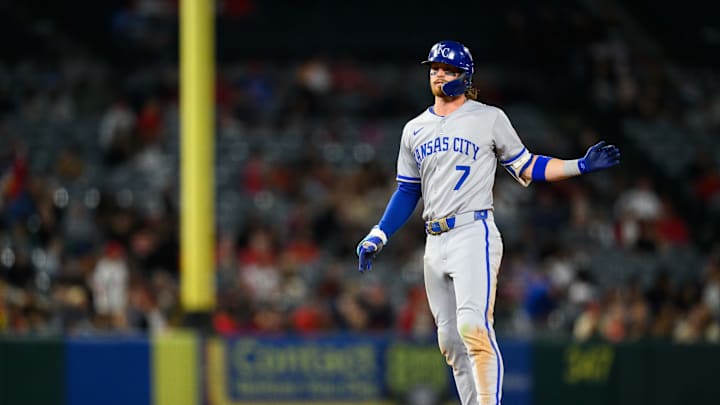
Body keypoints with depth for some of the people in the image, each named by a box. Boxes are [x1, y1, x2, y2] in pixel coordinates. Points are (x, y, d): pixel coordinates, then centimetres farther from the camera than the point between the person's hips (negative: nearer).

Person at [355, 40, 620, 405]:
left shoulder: (489, 118, 5)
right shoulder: (415, 130, 17)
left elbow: (526, 168, 9)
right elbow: (407, 192, 21)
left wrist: (582, 166, -3)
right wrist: (377, 237, 10)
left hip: (473, 234, -6)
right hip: (435, 243, 6)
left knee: (472, 326, -23)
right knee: (450, 342, 4)